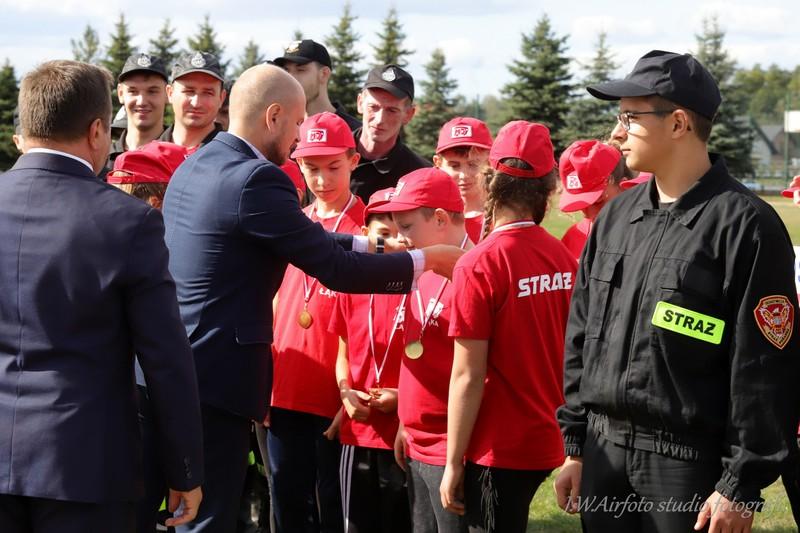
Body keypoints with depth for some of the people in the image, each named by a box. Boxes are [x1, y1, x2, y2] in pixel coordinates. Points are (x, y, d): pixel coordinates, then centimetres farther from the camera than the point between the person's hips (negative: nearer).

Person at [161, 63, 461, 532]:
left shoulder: (193, 167, 11)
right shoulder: (256, 180, -17)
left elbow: (305, 239, 19)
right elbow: (335, 269, -14)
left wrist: (374, 245, 17)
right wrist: (424, 261, -2)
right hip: (216, 378, -9)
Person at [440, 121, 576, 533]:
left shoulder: (480, 264, -16)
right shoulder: (564, 258, -1)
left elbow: (468, 377, -15)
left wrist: (453, 464, -7)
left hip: (498, 450, -6)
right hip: (547, 441, 6)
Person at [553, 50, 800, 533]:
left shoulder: (744, 225, -11)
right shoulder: (616, 215, 11)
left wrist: (742, 486, -15)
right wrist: (576, 447, 12)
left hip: (690, 464, -6)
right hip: (606, 451, 6)